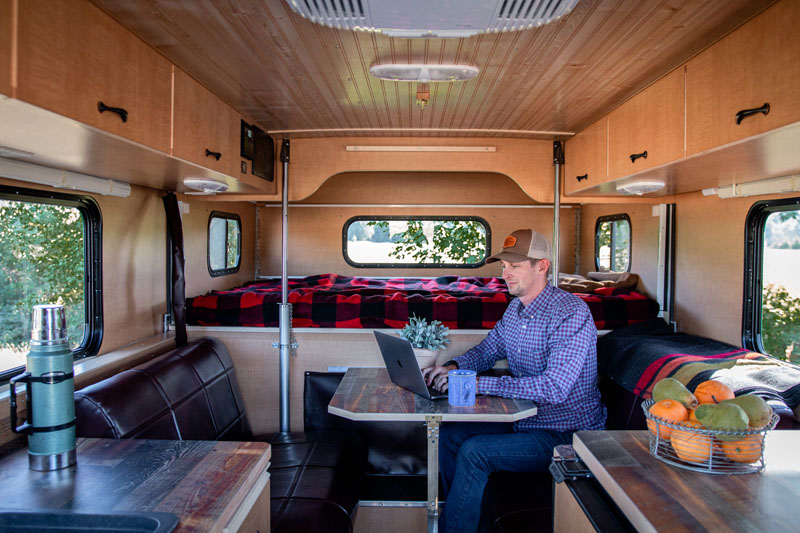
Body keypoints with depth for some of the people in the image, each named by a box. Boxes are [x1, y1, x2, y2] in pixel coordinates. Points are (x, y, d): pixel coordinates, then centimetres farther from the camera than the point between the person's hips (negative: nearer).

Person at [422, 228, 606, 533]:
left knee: (474, 452, -22)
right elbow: (487, 350, 16)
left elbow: (554, 388, -32)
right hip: (524, 420, 8)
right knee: (447, 435, 1)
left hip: (567, 436, -8)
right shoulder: (516, 307, 5)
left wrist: (477, 383, -33)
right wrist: (453, 367, -7)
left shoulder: (571, 313, -23)